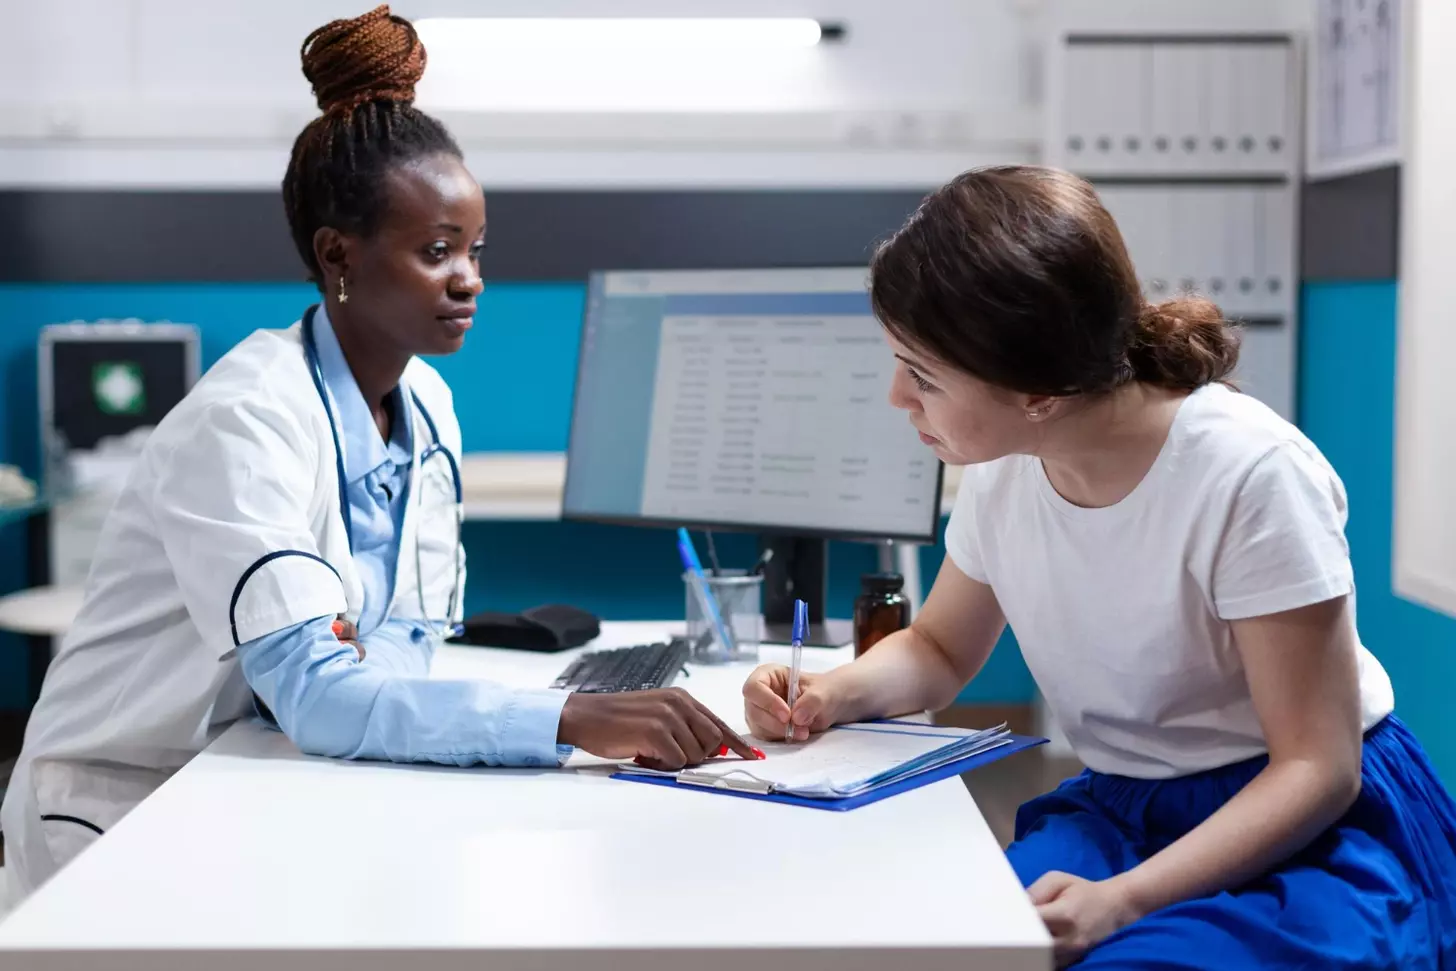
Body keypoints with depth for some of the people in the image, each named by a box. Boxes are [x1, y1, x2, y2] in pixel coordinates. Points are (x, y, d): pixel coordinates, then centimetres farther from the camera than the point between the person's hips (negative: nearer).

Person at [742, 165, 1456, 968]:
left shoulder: (1250, 473, -23)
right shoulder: (1001, 472, -5)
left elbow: (1315, 769, -17)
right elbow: (940, 650, 15)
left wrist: (1122, 901, -31)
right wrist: (839, 691, -9)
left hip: (1316, 821, -5)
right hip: (1119, 812, 5)